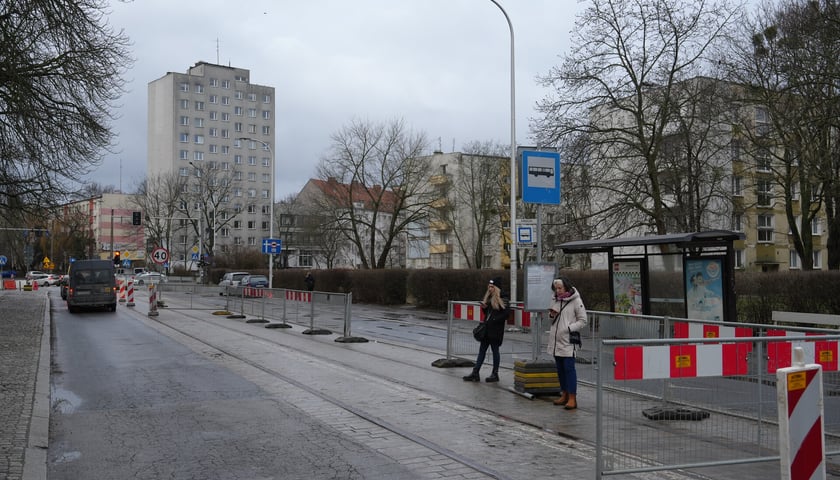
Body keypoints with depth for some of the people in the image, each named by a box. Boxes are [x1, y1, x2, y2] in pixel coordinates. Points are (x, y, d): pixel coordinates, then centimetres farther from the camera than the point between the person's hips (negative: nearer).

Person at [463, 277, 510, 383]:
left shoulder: (502, 299, -11)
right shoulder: (488, 297, 12)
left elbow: (507, 313, -18)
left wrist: (494, 320, -19)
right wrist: (484, 307, -1)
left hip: (496, 330, -8)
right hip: (486, 328, 8)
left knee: (495, 350, 2)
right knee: (482, 350, 7)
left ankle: (495, 374, 12)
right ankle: (475, 373, 9)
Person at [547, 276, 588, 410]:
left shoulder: (576, 301, -7)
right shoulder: (554, 300, 12)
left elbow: (583, 321, -5)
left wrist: (569, 328, -16)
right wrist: (551, 315, 1)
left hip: (568, 341, -7)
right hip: (556, 340, 7)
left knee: (569, 368, -8)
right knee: (560, 369, 13)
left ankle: (572, 398, -5)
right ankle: (564, 395, 24)